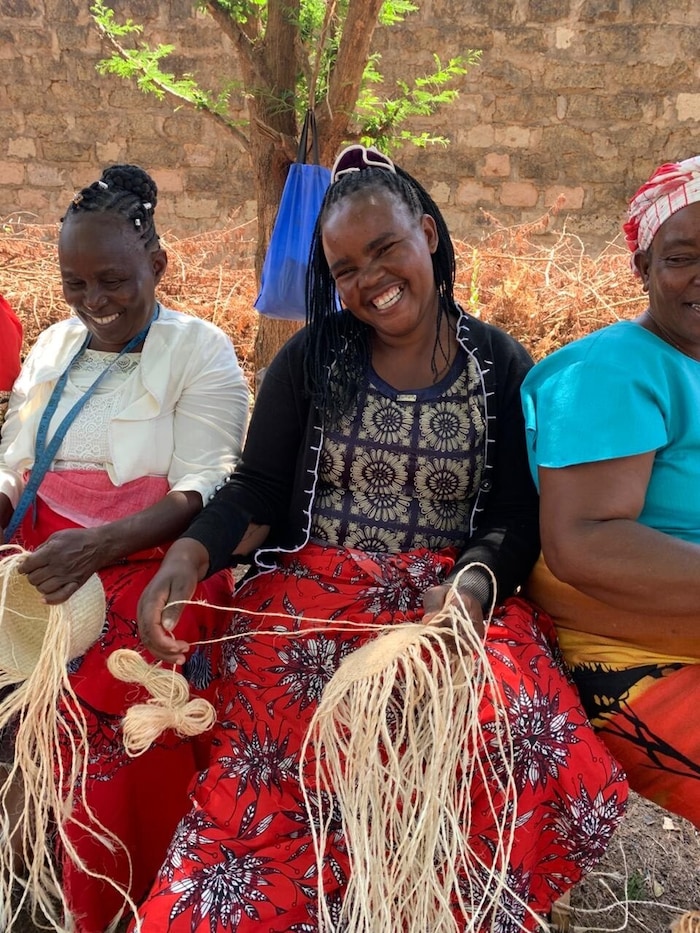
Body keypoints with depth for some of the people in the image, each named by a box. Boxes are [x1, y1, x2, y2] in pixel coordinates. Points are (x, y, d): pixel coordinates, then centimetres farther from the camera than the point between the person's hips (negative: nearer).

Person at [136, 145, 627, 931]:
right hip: (311, 592, 0)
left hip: (459, 593, 1)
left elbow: (516, 516, 1)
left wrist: (472, 584, -20)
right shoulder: (311, 357, 8)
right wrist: (187, 555, -16)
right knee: (260, 785, -26)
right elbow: (256, 485, 4)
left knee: (548, 766, -25)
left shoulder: (501, 366, 7)